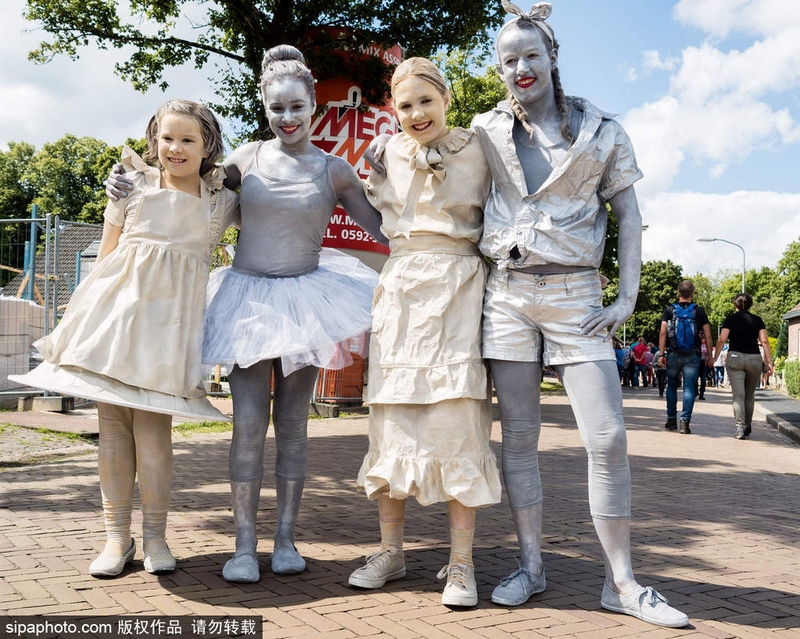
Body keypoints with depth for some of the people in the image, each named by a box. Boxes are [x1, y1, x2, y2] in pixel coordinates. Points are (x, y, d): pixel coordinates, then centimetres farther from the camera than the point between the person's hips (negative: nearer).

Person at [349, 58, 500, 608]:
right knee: (391, 417, 2)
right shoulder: (388, 154, 12)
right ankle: (391, 551, 14)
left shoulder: (476, 151, 4)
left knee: (456, 416, -10)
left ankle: (462, 562, -2)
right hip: (401, 288, 3)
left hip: (459, 288, -3)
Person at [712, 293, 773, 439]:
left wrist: (714, 358, 1)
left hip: (735, 357, -2)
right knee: (750, 395, 17)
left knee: (738, 395, -5)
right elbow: (764, 341, 0)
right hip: (755, 359, 2)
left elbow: (722, 340, -5)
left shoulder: (730, 319, 3)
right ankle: (748, 426, 25)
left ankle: (740, 428, -15)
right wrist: (769, 362, 1)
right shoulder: (757, 320, 8)